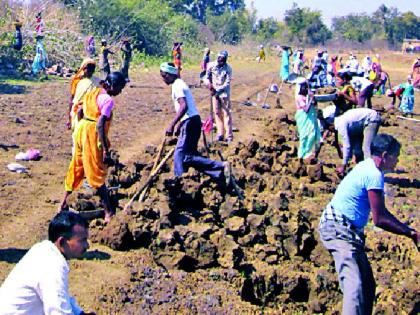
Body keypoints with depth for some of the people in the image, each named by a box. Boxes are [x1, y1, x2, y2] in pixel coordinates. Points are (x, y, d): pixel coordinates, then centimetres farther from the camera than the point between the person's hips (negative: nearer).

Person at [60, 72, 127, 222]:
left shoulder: (93, 92, 9)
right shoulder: (108, 100, -17)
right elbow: (100, 126, -23)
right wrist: (105, 150, -23)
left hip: (81, 128, 8)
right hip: (91, 133, -8)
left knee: (76, 168, 18)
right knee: (97, 172, -3)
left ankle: (64, 203, 27)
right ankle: (109, 212, 4)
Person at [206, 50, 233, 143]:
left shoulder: (228, 68, -12)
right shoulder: (211, 65, -4)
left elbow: (227, 83, -13)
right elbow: (207, 76, 8)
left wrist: (218, 90, -22)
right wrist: (209, 84, -11)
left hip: (224, 93, -3)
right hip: (214, 92, 4)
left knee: (226, 113, -4)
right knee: (217, 113, 7)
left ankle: (229, 136, -2)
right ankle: (220, 134, 16)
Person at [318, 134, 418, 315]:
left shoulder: (367, 167, 17)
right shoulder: (374, 175, -15)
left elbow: (380, 212, 24)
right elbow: (379, 219, -17)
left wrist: (406, 229, 19)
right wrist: (409, 233, -8)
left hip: (348, 231, 11)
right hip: (339, 230, -11)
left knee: (367, 284, 15)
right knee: (355, 285, -24)